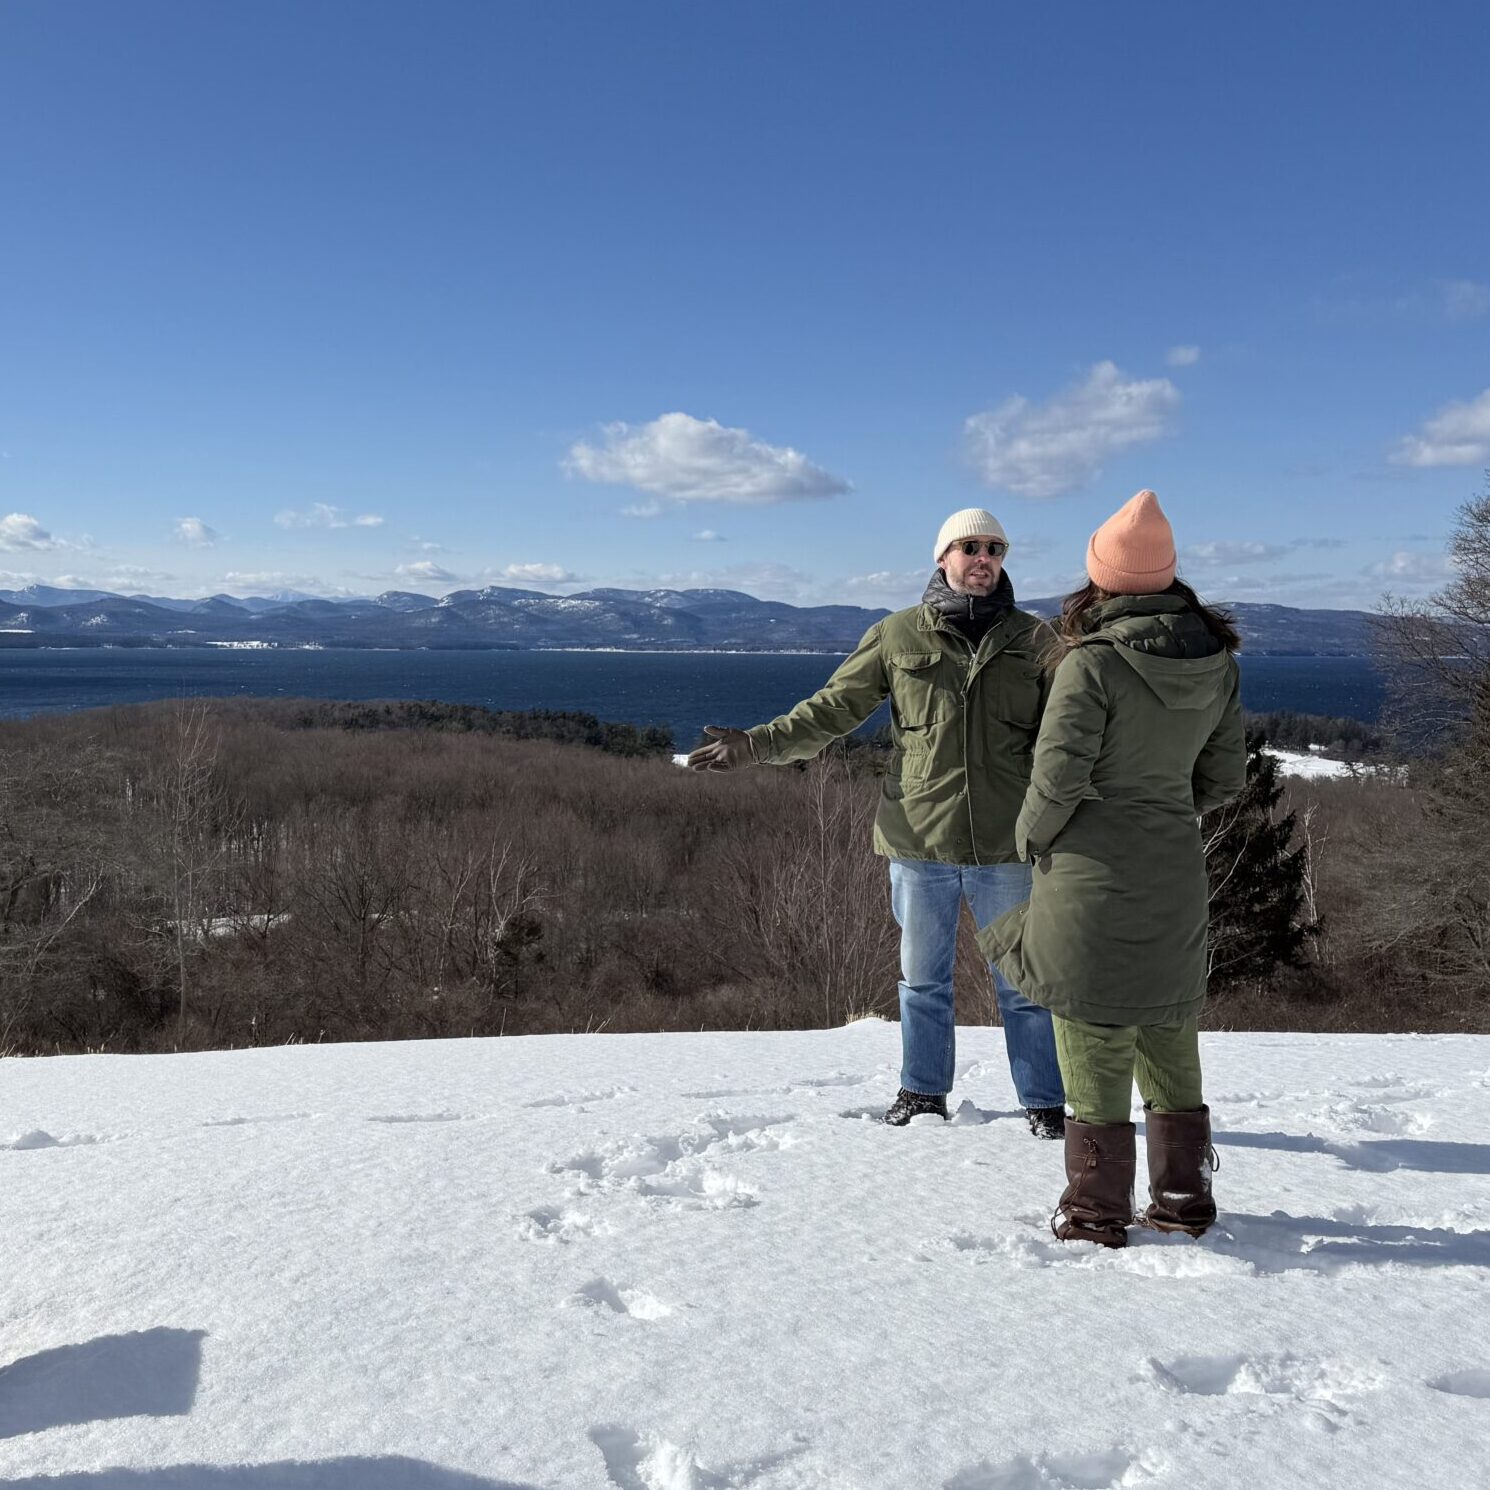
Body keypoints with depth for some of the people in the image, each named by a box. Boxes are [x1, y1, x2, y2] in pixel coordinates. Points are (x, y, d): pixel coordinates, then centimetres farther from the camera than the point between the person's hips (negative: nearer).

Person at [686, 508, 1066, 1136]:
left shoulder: (1033, 640, 3)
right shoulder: (898, 635, 2)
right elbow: (831, 709, 3)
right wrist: (756, 743, -7)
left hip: (1005, 846, 0)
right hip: (918, 842, 1)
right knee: (922, 977, 15)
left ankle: (1044, 1102, 22)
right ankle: (922, 1090, 32)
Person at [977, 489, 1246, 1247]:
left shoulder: (1093, 663, -18)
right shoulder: (1217, 663, 2)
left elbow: (1058, 777, -18)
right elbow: (1225, 776, 9)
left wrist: (1029, 834, 0)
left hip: (1091, 879, -6)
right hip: (1175, 879, 6)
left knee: (1095, 1045, 5)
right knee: (1170, 1044, 18)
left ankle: (1096, 1208, 14)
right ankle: (1184, 1196, 29)